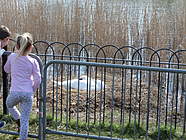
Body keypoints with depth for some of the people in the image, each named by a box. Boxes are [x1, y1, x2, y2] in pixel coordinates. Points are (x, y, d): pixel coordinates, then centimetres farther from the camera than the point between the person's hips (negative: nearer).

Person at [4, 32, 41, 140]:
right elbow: (38, 79, -4)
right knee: (25, 120, 7)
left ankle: (18, 119, 27)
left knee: (9, 104, 35)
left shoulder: (12, 57, 2)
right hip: (28, 93, 0)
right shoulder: (33, 61, 0)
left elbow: (6, 70, 20)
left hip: (15, 92, 0)